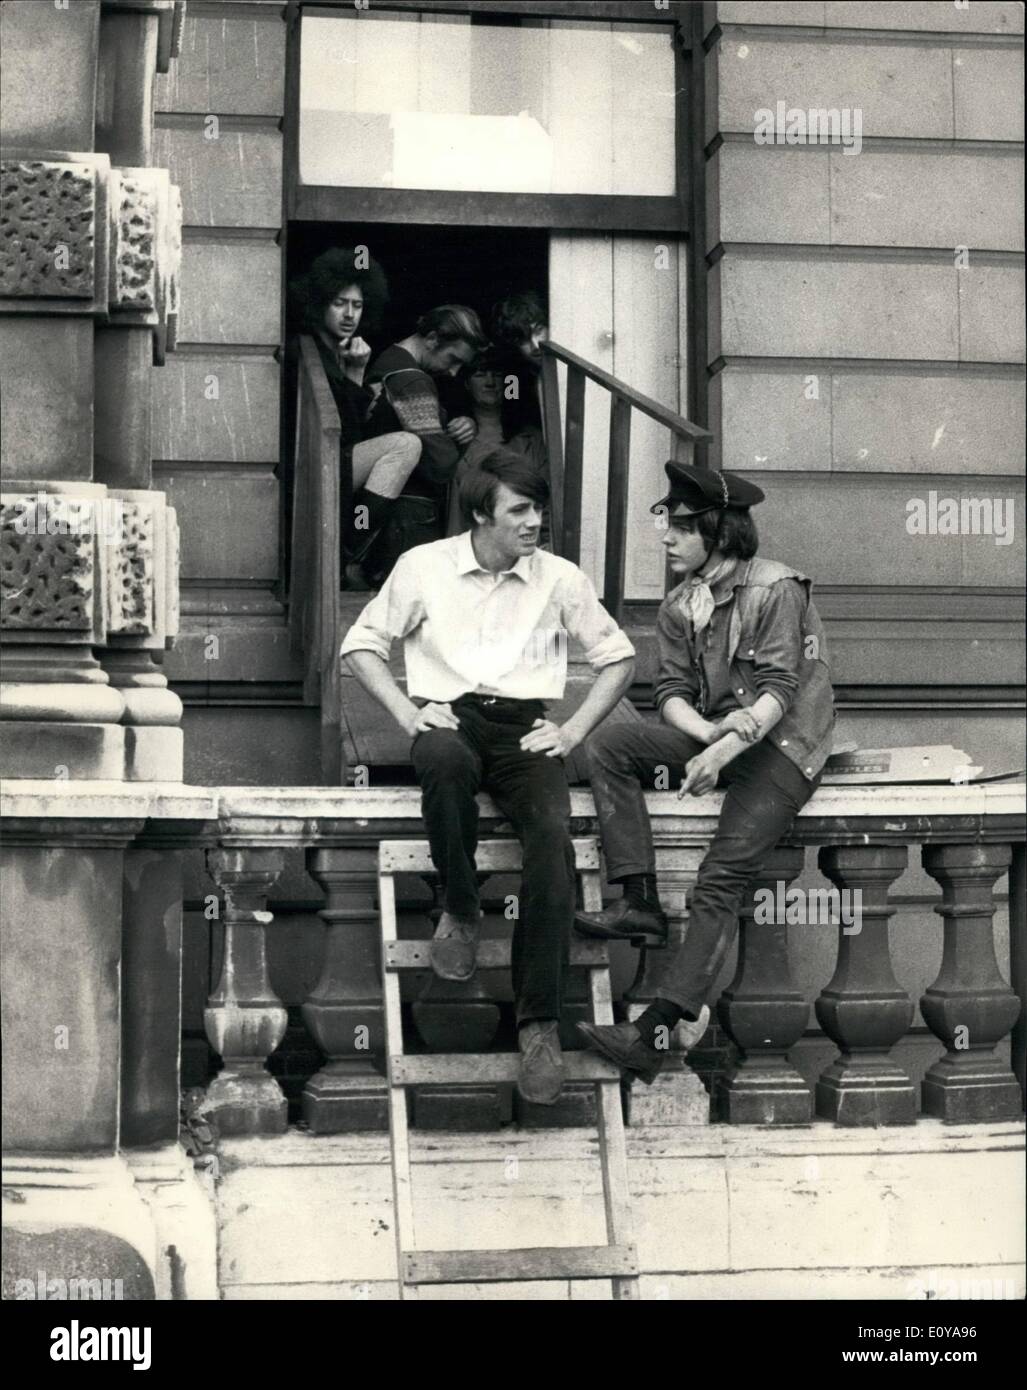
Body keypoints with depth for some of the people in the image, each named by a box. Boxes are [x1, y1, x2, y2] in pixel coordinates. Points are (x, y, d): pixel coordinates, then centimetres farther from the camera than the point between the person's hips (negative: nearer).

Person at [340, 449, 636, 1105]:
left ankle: (540, 1025, -27)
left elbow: (618, 656, 15)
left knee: (554, 839, -29)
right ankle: (460, 911, -17)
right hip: (449, 718, -1)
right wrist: (409, 713, -4)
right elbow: (362, 644, 11)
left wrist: (573, 730, 2)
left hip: (527, 727, 1)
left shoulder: (560, 578, 8)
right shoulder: (424, 567, 5)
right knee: (444, 760, -41)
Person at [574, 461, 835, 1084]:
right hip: (715, 734, 7)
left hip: (783, 745, -7)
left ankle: (659, 1030, -27)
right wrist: (710, 737, -18)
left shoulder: (775, 589, -11)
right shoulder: (679, 608, 10)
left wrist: (727, 747, -31)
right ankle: (641, 902, -21)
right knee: (607, 745, -14)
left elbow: (779, 690, -18)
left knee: (720, 883, -19)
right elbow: (673, 692, 4)